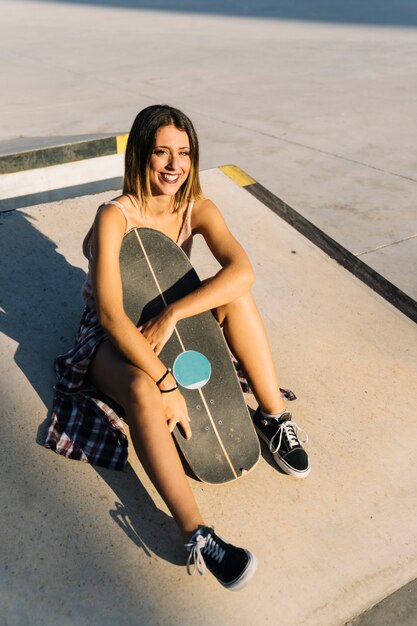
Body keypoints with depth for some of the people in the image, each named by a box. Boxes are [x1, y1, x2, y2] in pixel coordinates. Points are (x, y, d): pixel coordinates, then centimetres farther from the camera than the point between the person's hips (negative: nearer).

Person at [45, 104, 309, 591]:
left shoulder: (197, 208, -10)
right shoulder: (115, 216, -24)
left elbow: (242, 271, -27)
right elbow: (111, 314, -32)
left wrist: (171, 314, -36)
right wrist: (166, 382, -37)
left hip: (168, 321, 5)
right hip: (113, 334, -4)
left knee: (237, 298, -22)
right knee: (142, 389, -38)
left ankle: (274, 417, -13)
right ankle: (197, 537, -34)